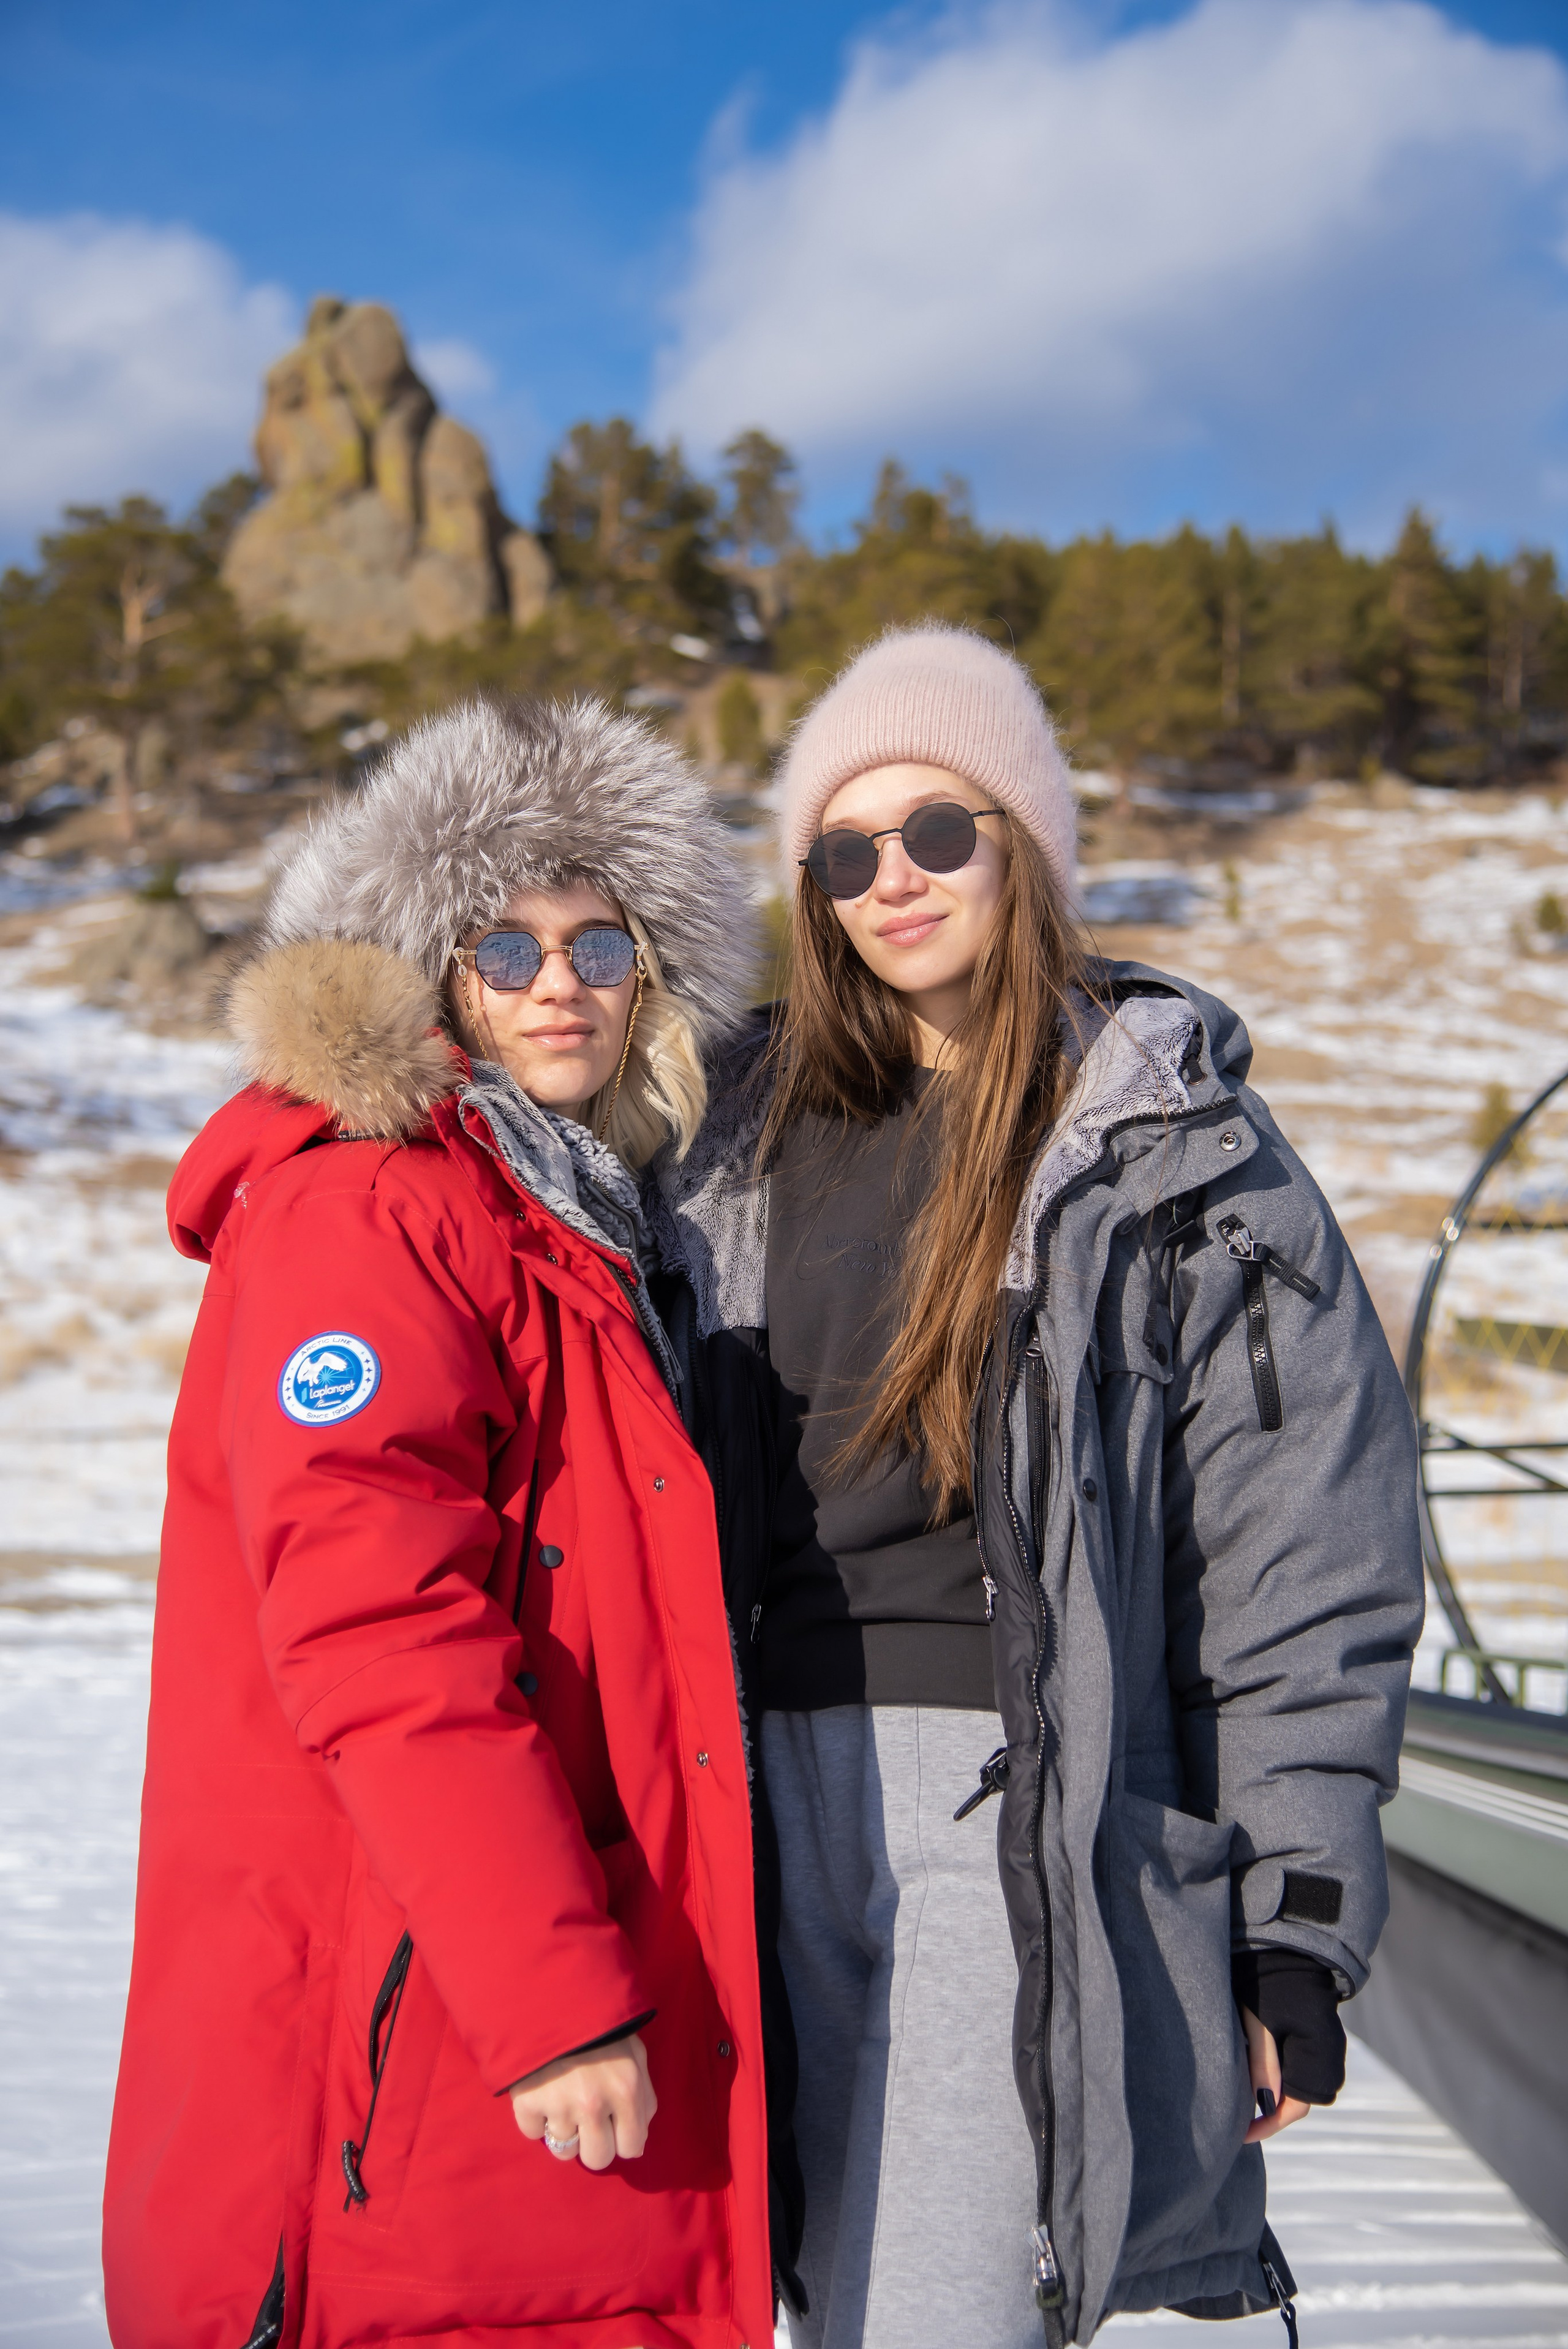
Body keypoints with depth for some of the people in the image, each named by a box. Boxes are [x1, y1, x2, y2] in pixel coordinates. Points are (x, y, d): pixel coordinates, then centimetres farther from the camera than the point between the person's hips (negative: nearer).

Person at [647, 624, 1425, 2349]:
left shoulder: (1168, 1135, -1)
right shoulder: (756, 1135, 13)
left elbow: (1312, 1540, -4)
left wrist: (1298, 1925, -8)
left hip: (1034, 1800, -4)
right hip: (795, 1783, 5)